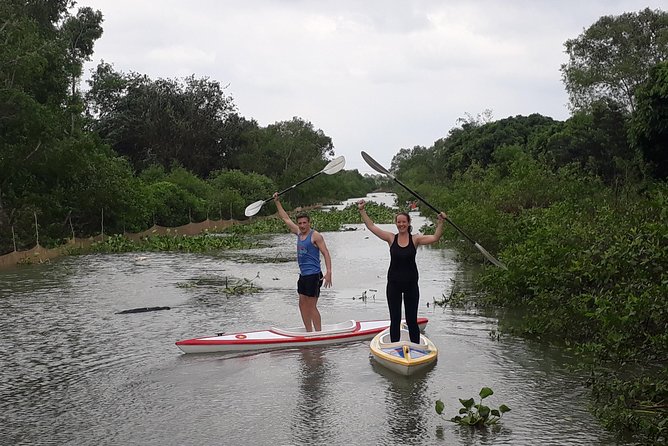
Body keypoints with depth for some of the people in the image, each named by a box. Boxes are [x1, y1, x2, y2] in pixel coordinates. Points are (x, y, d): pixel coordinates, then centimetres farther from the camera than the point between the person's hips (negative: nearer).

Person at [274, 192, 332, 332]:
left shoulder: (315, 236, -10)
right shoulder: (299, 233, 11)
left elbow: (326, 253, -15)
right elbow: (285, 218, 21)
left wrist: (328, 272, -26)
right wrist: (277, 202, 21)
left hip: (313, 275, -8)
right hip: (303, 275, 8)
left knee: (311, 307, -7)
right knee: (303, 305, 9)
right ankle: (309, 332, 16)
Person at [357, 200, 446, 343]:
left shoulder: (415, 239, -2)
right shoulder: (391, 238, 0)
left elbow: (435, 237, -13)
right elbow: (371, 226, -1)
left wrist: (440, 222, -25)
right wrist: (362, 210, -5)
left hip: (411, 283, -1)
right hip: (394, 284, 1)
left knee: (412, 319, 7)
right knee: (395, 319, 9)